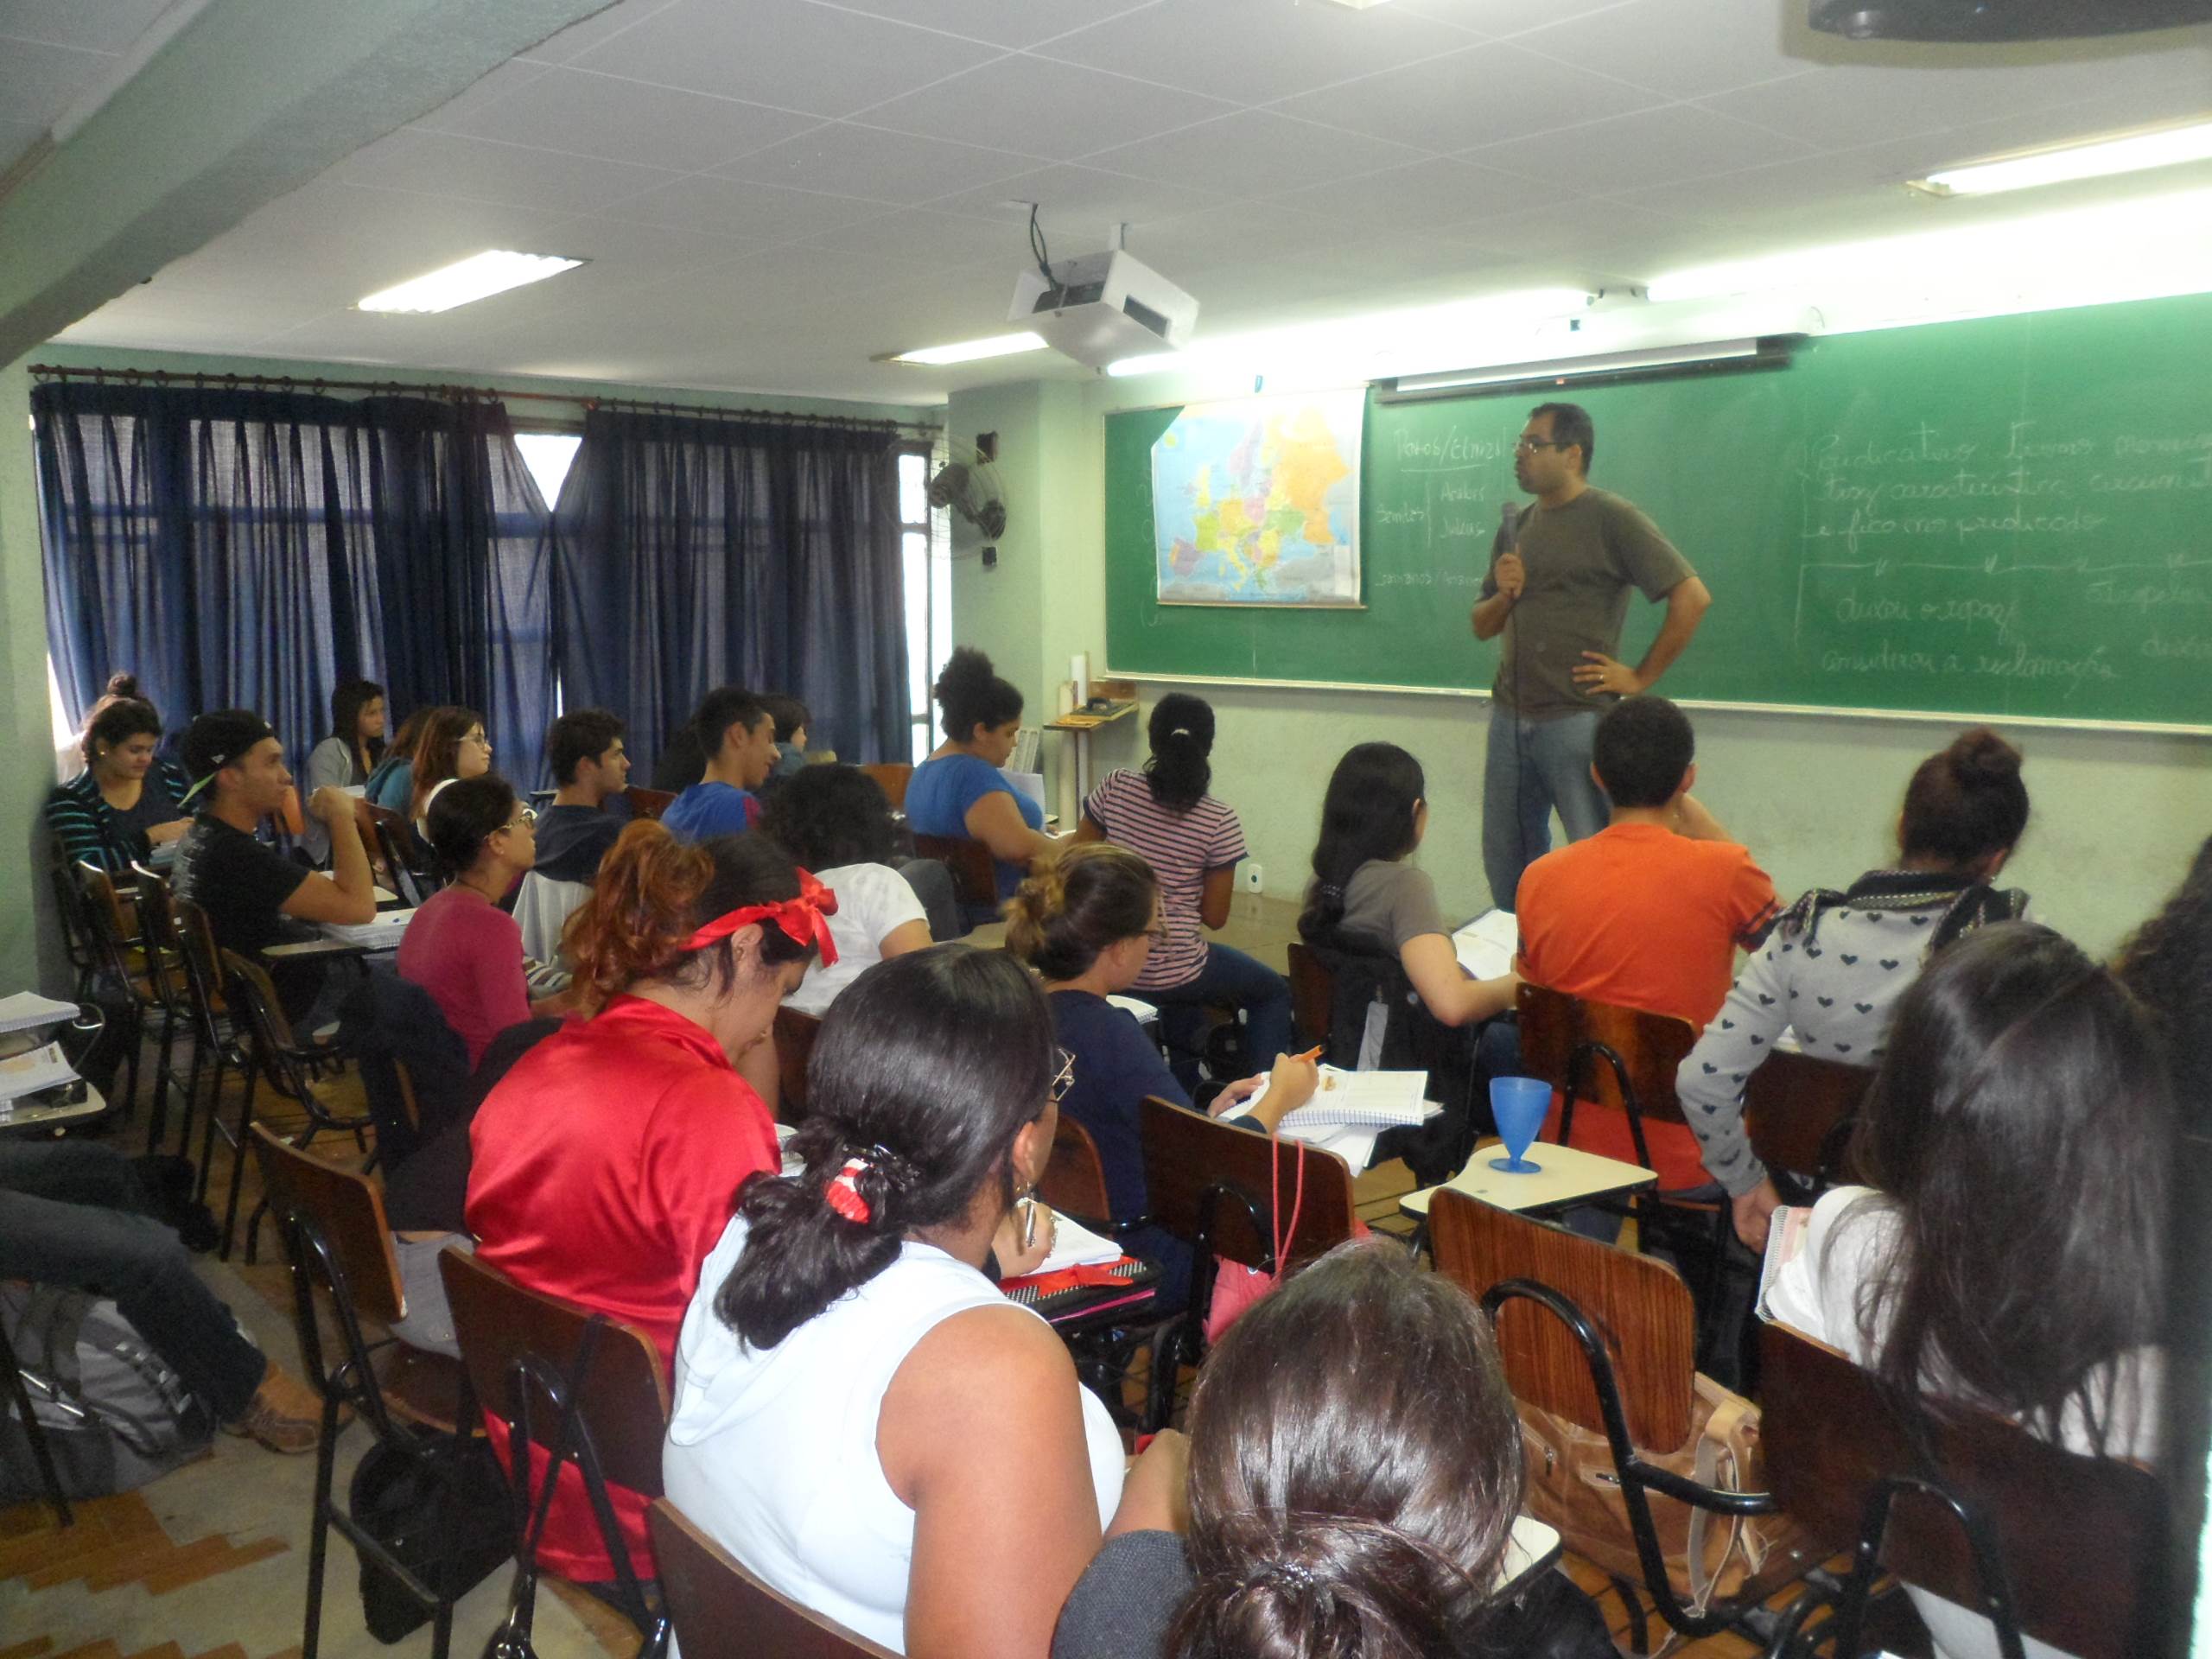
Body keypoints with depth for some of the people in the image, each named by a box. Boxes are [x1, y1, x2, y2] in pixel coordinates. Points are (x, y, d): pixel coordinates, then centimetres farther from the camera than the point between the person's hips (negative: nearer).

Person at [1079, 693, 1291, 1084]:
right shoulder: (1219, 821, -15)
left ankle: (1185, 1087, 46)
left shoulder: (1114, 788, -8)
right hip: (1169, 975, -5)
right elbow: (1215, 916, -7)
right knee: (1275, 992, 22)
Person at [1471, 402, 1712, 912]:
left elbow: (1692, 597, -12)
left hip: (1576, 720, -7)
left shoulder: (1611, 518, -6)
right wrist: (1503, 593, -2)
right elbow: (1482, 626, 19)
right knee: (1505, 863, 12)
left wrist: (1641, 678, -10)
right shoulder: (1516, 528, 14)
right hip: (1509, 718, 7)